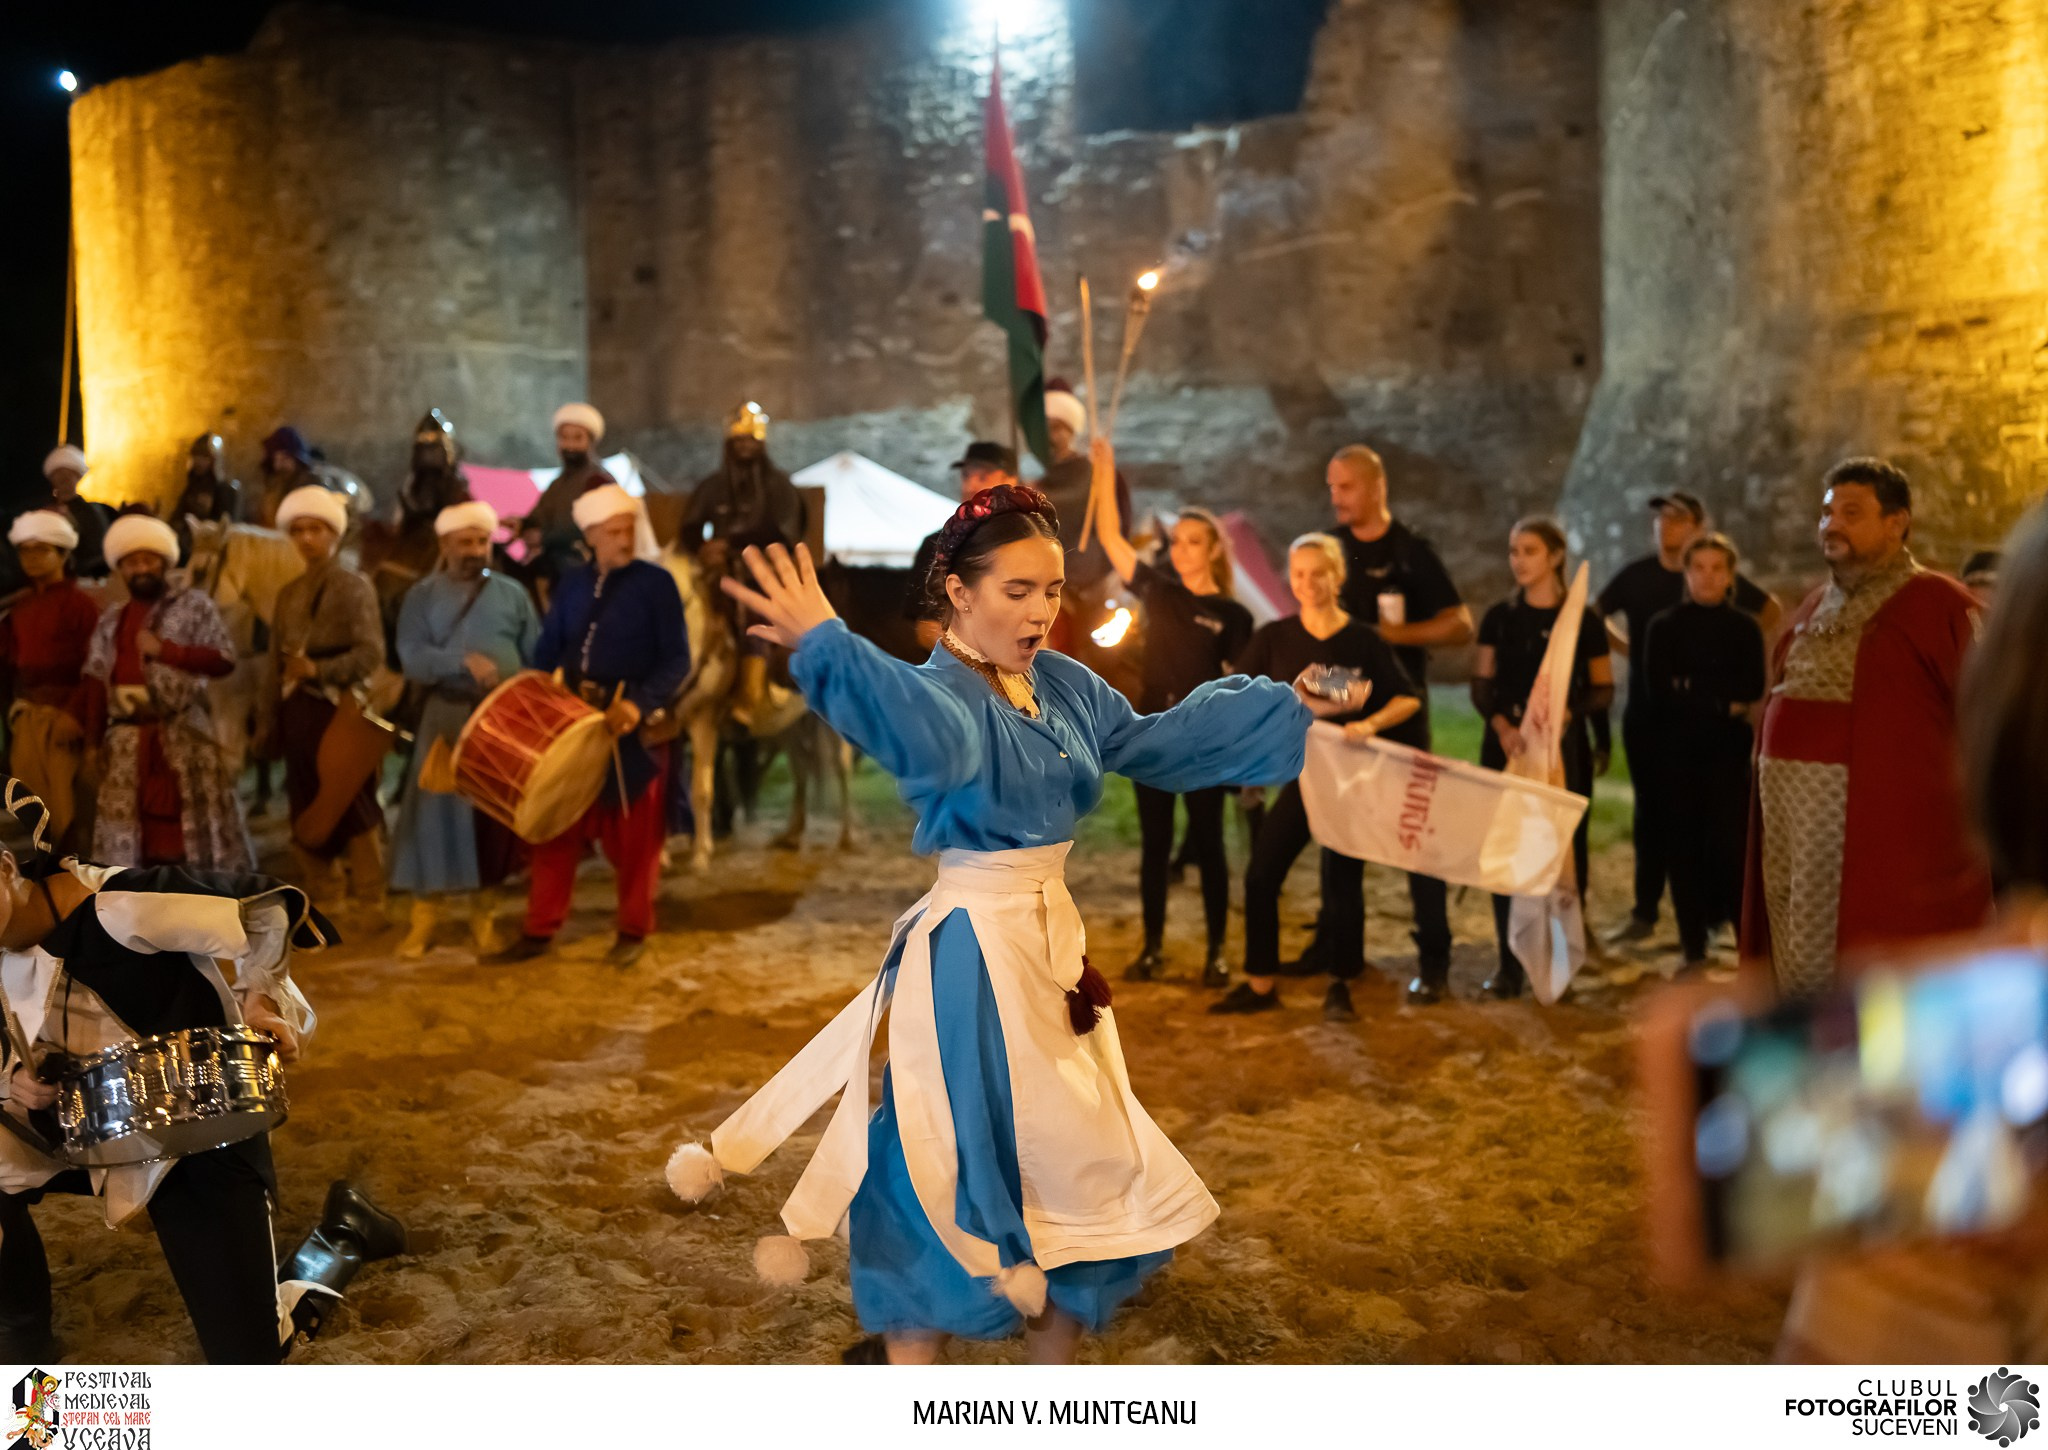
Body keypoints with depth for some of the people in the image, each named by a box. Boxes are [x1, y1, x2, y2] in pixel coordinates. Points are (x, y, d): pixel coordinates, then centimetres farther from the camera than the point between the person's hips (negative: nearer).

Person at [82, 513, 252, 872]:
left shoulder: (193, 605, 3)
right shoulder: (111, 619, 16)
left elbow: (223, 660, -7)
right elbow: (96, 678, 11)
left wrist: (165, 649, -15)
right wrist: (95, 736, 2)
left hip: (183, 733, -5)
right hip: (127, 737, 5)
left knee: (193, 816, -4)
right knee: (128, 820, 6)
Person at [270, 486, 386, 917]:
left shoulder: (354, 586, -1)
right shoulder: (289, 593, 15)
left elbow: (371, 653, -11)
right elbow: (277, 660, 15)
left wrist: (318, 670, -19)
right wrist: (271, 716, 9)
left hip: (339, 708, -6)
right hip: (297, 711, 6)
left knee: (354, 806, -5)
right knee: (307, 808, 7)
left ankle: (368, 905, 2)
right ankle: (324, 904, 17)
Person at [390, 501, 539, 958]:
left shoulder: (512, 594, 8)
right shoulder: (423, 596, 3)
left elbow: (537, 658, 5)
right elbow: (413, 659, -10)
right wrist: (463, 661, -25)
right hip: (447, 719, -1)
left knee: (495, 818, 5)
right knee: (435, 815, -2)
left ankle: (483, 918, 14)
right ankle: (423, 920, 5)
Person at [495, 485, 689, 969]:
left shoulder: (656, 583, -5)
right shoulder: (571, 585, 11)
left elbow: (677, 660, -10)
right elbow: (548, 651, 13)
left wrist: (640, 703, -23)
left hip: (631, 728, -4)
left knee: (633, 834, 6)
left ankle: (634, 931, 19)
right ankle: (540, 930, 15)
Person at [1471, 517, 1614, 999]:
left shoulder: (1583, 618, 0)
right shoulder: (1500, 617, 7)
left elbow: (1604, 689, 3)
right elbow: (1481, 685, 6)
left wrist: (1569, 709, -16)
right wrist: (1501, 725, -12)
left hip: (1564, 748, -2)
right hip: (1507, 746, 2)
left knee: (1562, 849, -2)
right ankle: (1510, 963, 6)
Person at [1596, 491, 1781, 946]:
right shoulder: (1635, 575, 4)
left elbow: (1771, 613, 13)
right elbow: (1595, 615, 18)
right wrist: (1627, 649, 5)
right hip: (1645, 710, 2)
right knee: (1651, 808, 7)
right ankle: (1644, 912, 13)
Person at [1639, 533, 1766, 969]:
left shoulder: (1745, 628, 7)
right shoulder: (1664, 627, 7)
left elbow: (1752, 692, -3)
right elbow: (1657, 692, -3)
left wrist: (1691, 693, -11)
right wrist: (1720, 704, -9)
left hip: (1729, 753, -1)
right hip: (1680, 753, 1)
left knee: (1731, 842, -11)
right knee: (1687, 843, 2)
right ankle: (1693, 942, 10)